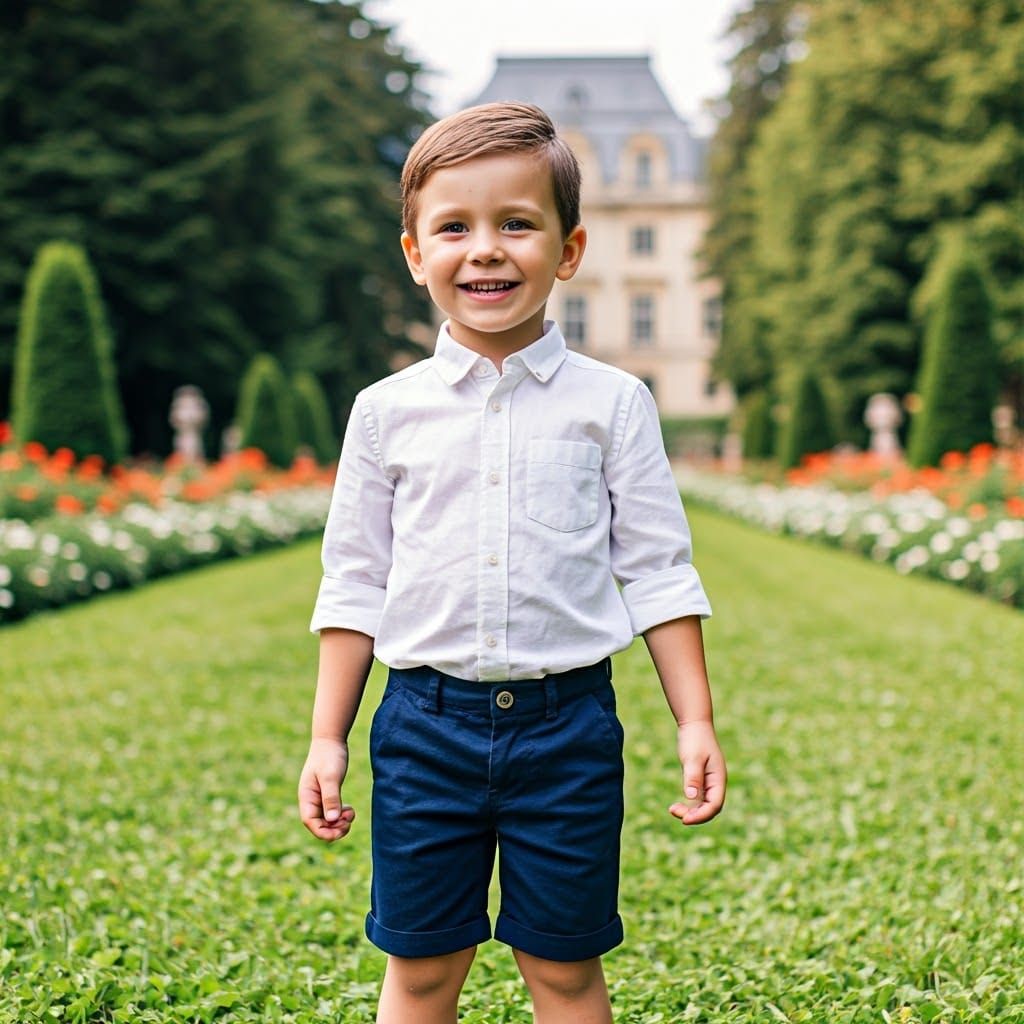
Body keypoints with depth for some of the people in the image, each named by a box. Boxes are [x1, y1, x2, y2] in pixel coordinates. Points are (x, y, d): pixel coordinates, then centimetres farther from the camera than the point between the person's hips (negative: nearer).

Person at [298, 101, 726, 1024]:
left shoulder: (611, 403, 0)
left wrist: (695, 723, -2)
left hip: (567, 720, -1)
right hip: (427, 720, 1)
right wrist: (327, 738, 5)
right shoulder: (387, 411, 3)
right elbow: (353, 584, 7)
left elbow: (658, 574, 2)